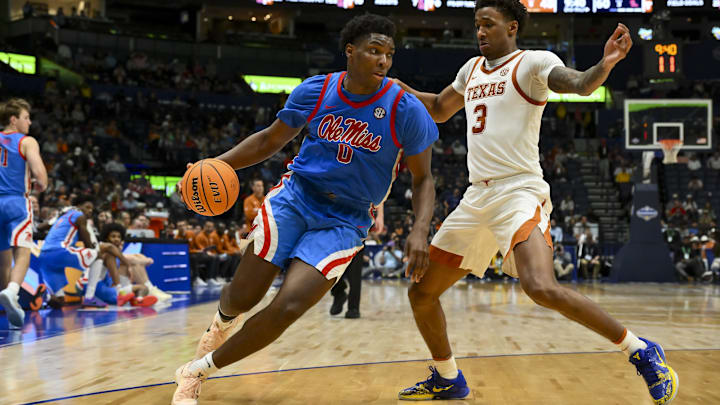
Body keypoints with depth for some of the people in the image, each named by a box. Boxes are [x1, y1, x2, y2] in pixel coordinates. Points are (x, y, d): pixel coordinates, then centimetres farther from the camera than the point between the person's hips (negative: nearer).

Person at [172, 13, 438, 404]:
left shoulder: (405, 110, -12)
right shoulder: (314, 91, -5)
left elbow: (423, 178, -2)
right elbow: (270, 140, 9)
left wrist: (420, 230, -19)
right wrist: (218, 163, -5)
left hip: (344, 222, -1)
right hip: (295, 197, 2)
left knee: (288, 307, -18)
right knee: (241, 298, -3)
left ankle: (198, 369, 2)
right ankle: (223, 321, 39)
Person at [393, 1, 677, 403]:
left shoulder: (533, 62, -5)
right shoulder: (473, 68, 17)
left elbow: (580, 84, -23)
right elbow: (440, 109, 33)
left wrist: (605, 64, -45)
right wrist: (398, 89, 19)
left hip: (519, 192, -8)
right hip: (477, 198, 8)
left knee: (542, 287, -30)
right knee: (421, 291, 10)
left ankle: (642, 352, -14)